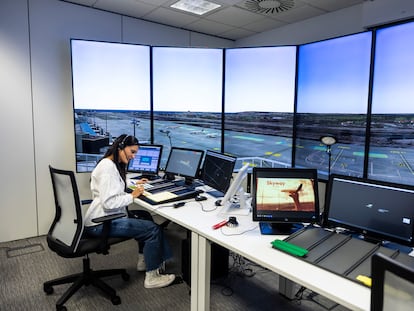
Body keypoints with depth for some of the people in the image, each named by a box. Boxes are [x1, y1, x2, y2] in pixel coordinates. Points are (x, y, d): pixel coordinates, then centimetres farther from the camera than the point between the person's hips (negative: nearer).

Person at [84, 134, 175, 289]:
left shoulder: (114, 165, 13)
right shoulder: (107, 167, -20)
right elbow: (108, 202, -27)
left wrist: (134, 186, 12)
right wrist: (132, 196, -16)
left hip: (107, 217, 11)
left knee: (146, 218, 15)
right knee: (153, 229, -11)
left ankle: (144, 260, 25)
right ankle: (152, 277, 2)